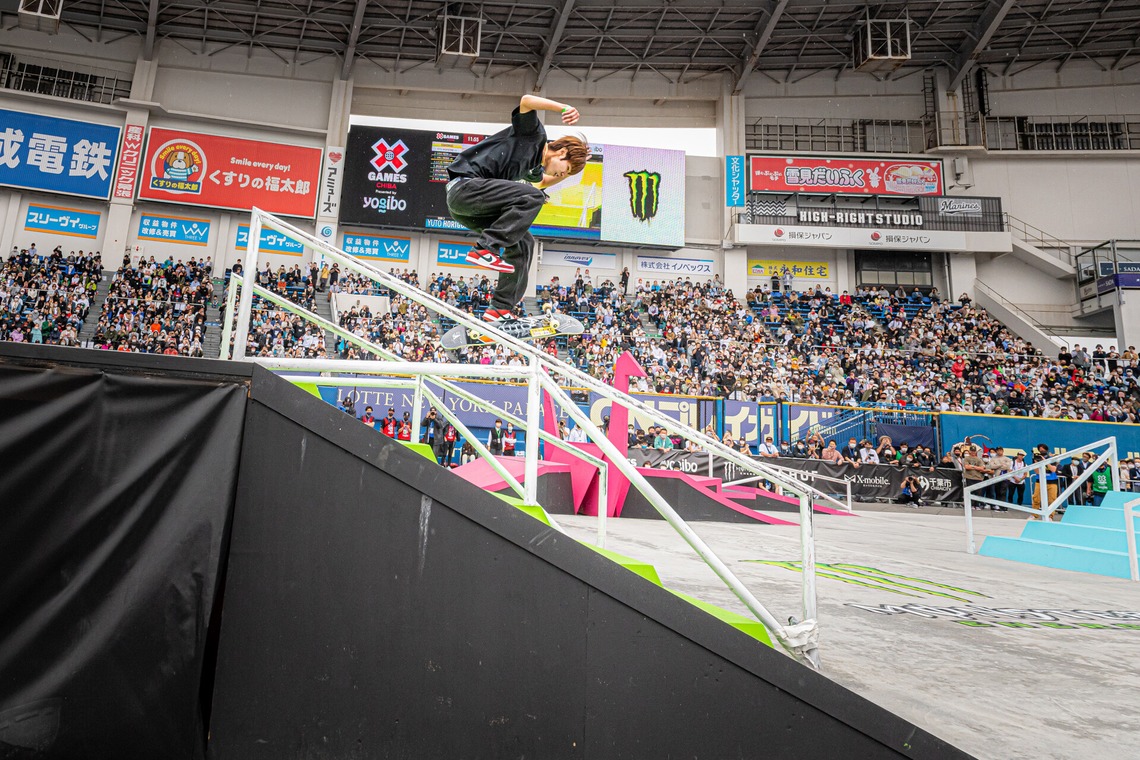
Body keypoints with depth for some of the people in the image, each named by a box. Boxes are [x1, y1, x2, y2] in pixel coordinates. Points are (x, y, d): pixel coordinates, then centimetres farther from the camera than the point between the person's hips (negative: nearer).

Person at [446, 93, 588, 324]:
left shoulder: (535, 167, 25)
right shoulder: (534, 134, 1)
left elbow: (543, 181, 47)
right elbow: (526, 101, -17)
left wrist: (572, 166, 35)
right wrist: (564, 108, -22)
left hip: (467, 203, 10)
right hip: (465, 184, -10)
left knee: (523, 242, 7)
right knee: (533, 197, -21)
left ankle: (501, 309, 2)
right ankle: (484, 249, -26)